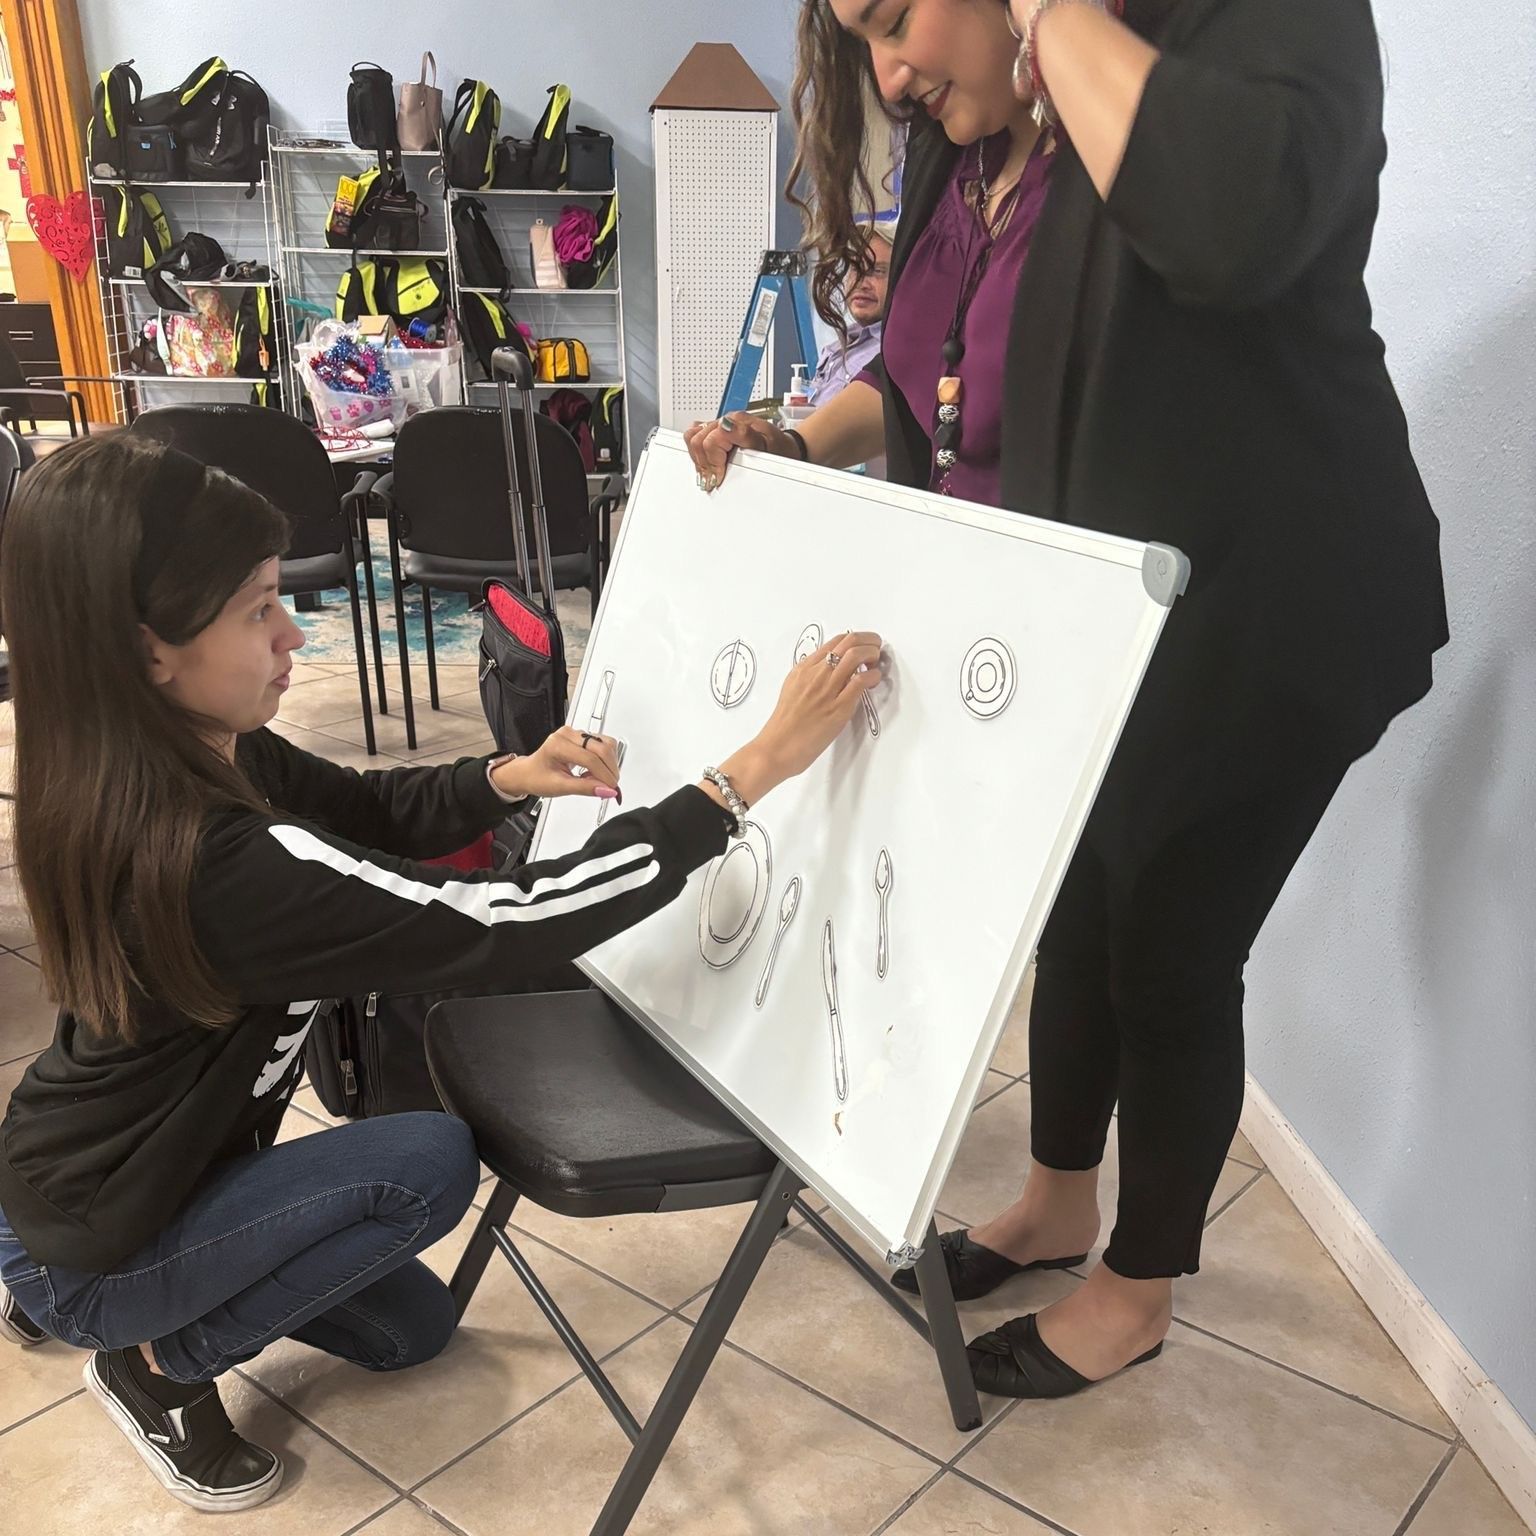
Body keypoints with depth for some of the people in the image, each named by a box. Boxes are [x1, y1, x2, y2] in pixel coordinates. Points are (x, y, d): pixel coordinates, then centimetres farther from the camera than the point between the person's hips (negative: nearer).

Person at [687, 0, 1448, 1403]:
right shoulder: (973, 139, 5)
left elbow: (1235, 223, -41)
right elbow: (929, 365, 16)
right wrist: (796, 443, 1)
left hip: (1249, 631, -7)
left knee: (1167, 951, 7)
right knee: (1076, 917, 20)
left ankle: (1137, 1290, 32)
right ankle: (1058, 1205, 45)